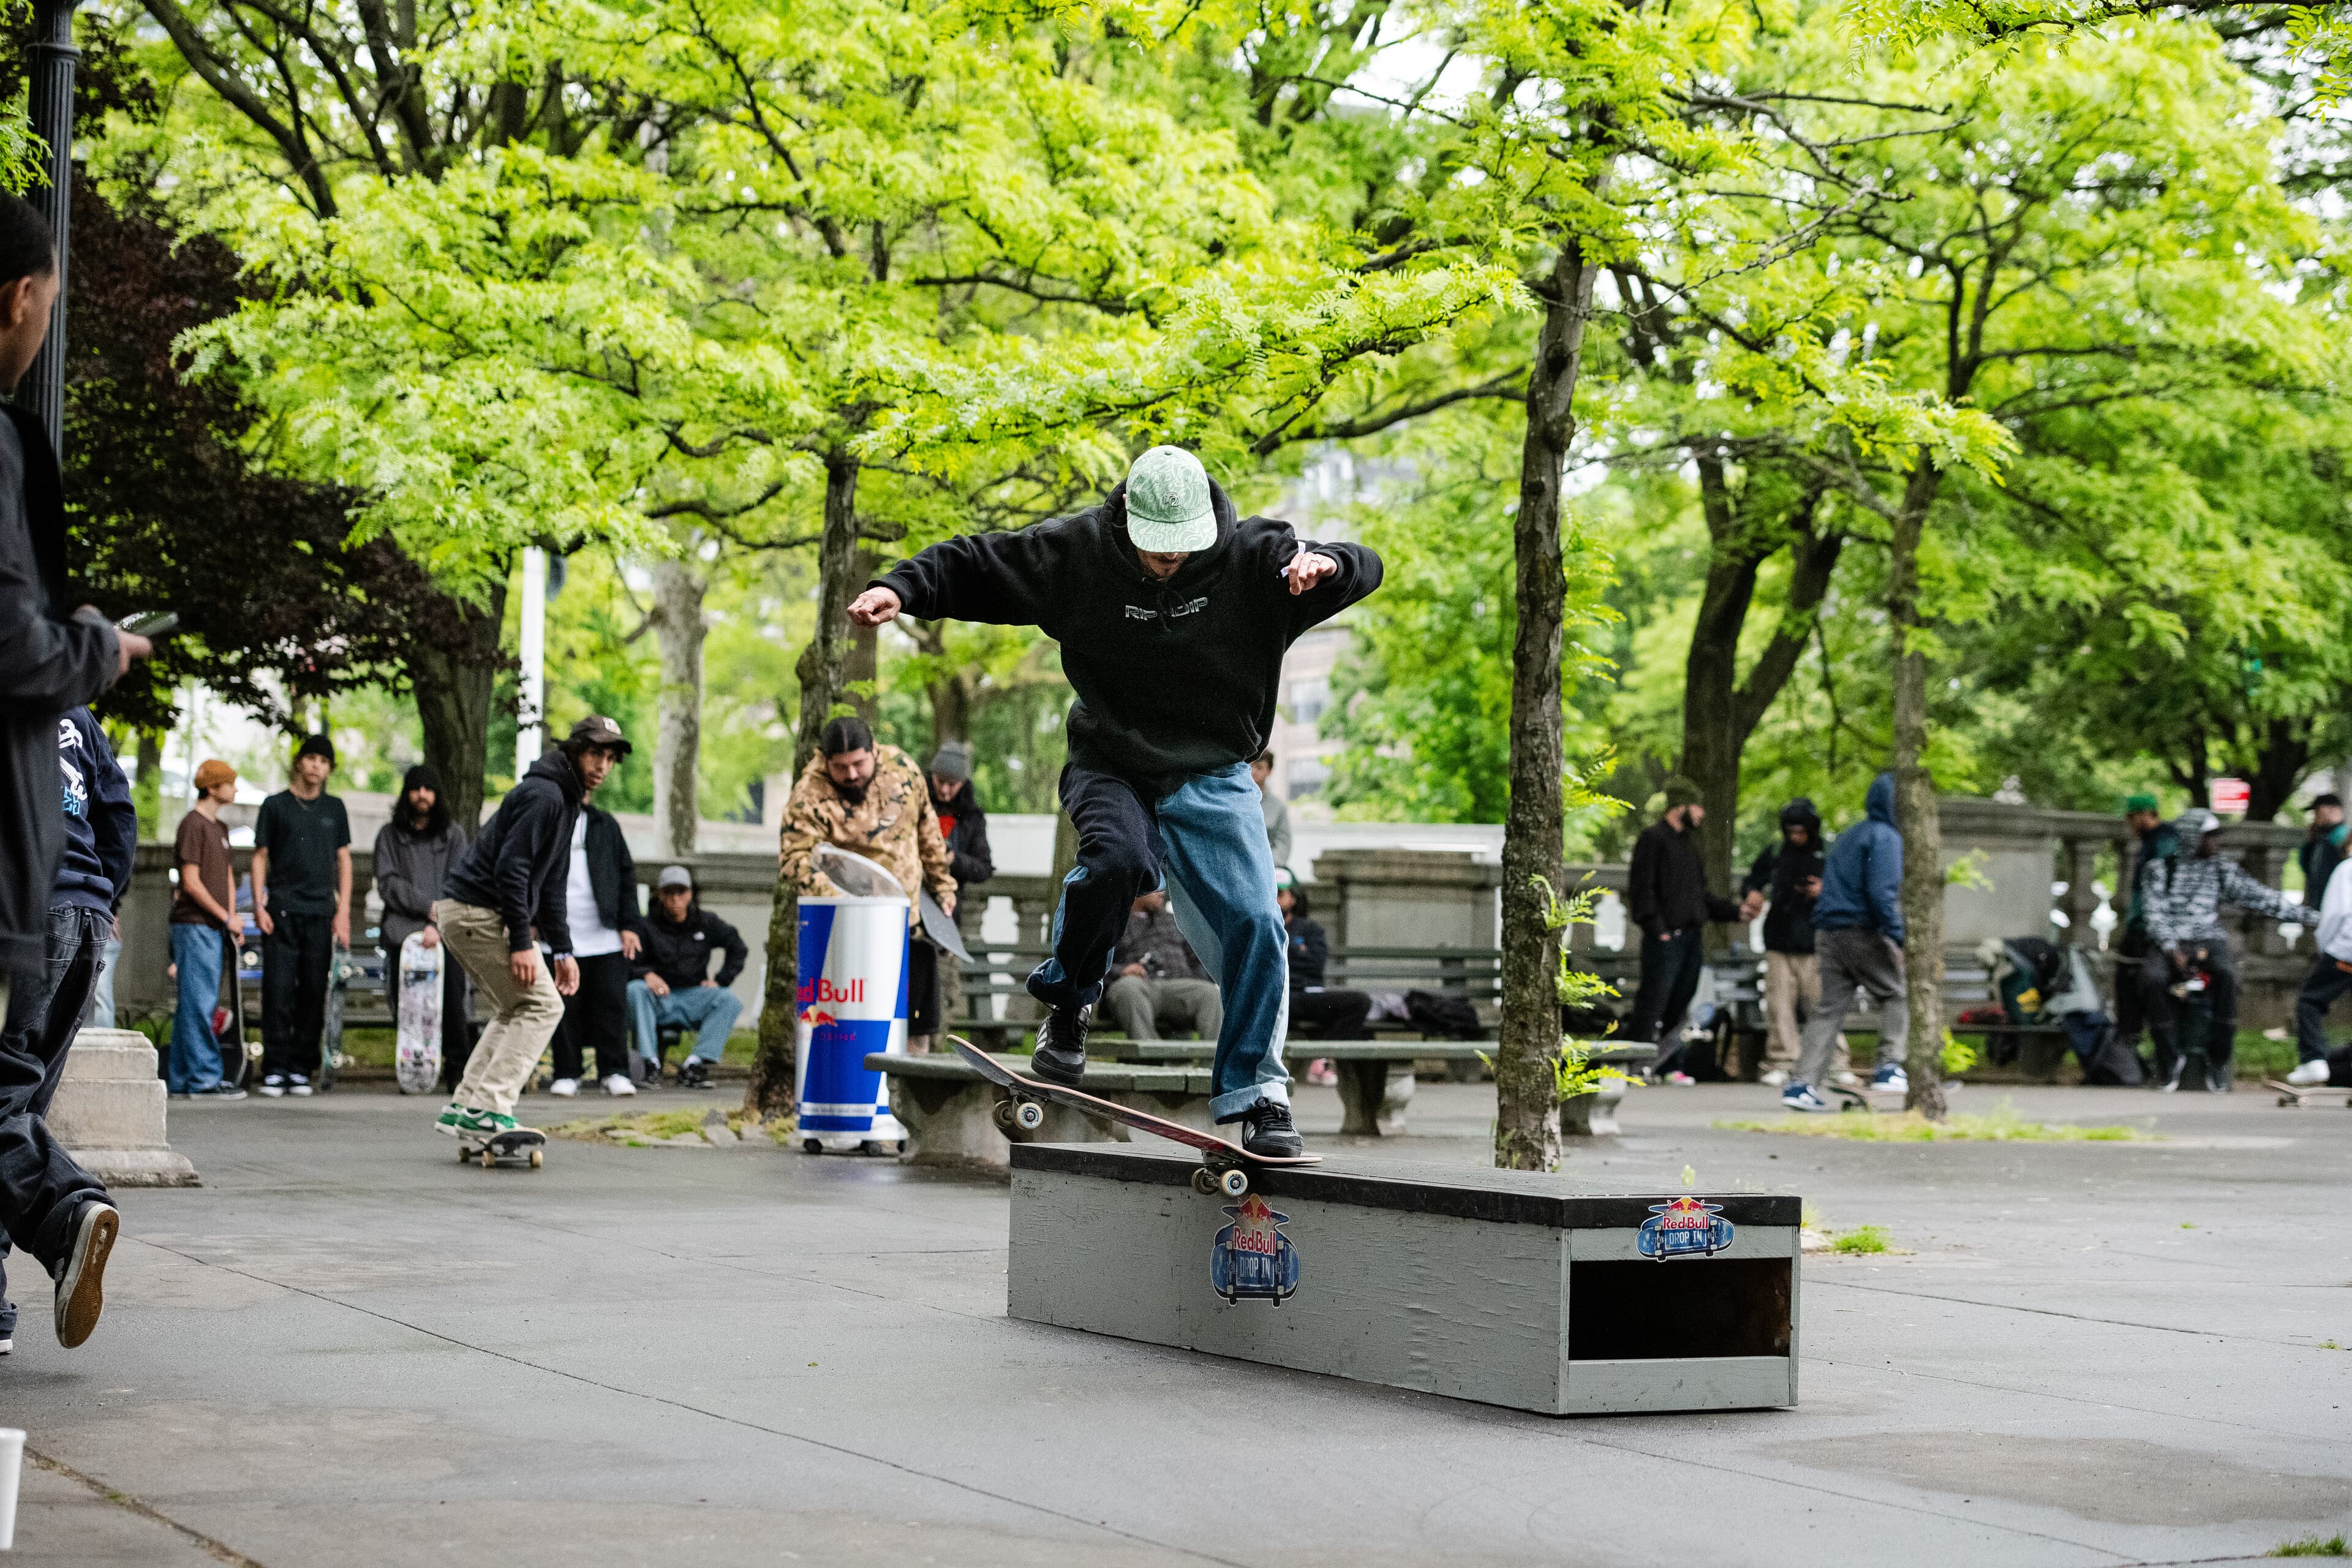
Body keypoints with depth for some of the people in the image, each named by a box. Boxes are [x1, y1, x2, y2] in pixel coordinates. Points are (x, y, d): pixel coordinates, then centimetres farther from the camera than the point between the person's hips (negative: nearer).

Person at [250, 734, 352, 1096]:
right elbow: (260, 856, 7)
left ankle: (301, 1069, 6)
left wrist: (343, 910, 5)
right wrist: (258, 904, -4)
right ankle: (275, 1069, -4)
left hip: (321, 913, 2)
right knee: (278, 989, -8)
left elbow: (343, 860, 14)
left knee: (313, 992, 0)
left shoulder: (334, 809, 14)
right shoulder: (276, 805, 7)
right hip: (282, 912, -2)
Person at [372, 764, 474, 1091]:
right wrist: (428, 906, -5)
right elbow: (387, 883, 6)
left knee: (452, 1000, -16)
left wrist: (438, 924, -9)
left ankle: (457, 1070, -12)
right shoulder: (390, 835, 16)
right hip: (403, 929, 1)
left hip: (446, 932, 0)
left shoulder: (452, 834, 15)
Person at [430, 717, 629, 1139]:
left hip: (466, 914, 10)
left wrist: (562, 950, 20)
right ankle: (488, 1109, -14)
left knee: (515, 1011, 17)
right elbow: (510, 869, -22)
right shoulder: (543, 795, -14)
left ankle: (463, 1107, 14)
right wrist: (521, 944, -23)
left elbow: (549, 883, 25)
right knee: (542, 1006, -9)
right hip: (480, 913, -10)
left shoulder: (566, 800, 19)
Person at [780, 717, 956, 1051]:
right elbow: (794, 858, -29)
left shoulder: (901, 766, -6)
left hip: (911, 910, 5)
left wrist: (942, 883, 13)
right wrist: (834, 898, -44)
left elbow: (927, 827, 8)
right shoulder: (810, 796, -21)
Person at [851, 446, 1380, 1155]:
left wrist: (1326, 565, -41)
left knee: (1254, 925, -12)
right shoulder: (1075, 552, -11)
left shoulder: (1253, 557, -13)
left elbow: (1363, 569, -17)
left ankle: (1256, 1095, 3)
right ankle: (1067, 1002, -6)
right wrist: (900, 588, -19)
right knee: (1114, 856, -33)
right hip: (1112, 769, -1)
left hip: (1213, 779, 1)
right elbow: (972, 564, -2)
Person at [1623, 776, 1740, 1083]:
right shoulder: (1653, 838, -4)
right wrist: (1657, 929, -18)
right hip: (1666, 939, -8)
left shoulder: (1687, 842, 23)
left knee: (1678, 1006, 8)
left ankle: (1668, 1066, 13)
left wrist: (1735, 911, 21)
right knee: (1653, 1003, -11)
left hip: (1691, 939, 8)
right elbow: (1641, 887, -12)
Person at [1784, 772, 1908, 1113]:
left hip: (1829, 932, 8)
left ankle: (1801, 1084, -2)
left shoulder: (1847, 837, 21)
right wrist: (1898, 938, -19)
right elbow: (1882, 892, -19)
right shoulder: (1886, 838, -8)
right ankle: (1890, 1067, -3)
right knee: (1897, 995, 7)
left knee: (1829, 1009, 6)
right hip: (1864, 932, -8)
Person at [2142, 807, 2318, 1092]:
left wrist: (2312, 916, 3)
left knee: (2226, 975, -33)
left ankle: (2217, 1059, -22)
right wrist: (2172, 950, -17)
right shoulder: (2162, 869, 7)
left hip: (2210, 940, 1)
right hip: (2168, 942, -1)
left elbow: (2261, 898, 9)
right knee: (2153, 980, -33)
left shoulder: (2222, 871, 12)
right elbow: (2156, 914, -1)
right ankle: (2170, 1056, -17)